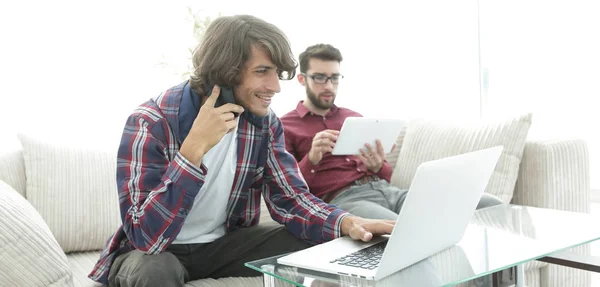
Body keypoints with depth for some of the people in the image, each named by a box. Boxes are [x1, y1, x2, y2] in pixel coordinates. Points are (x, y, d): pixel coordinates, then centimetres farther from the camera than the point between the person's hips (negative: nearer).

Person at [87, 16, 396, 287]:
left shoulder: (265, 124, -7)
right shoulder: (152, 123, -24)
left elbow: (291, 197, -8)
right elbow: (146, 237, -31)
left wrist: (347, 222, -29)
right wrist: (195, 146, -39)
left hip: (224, 242, 5)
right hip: (154, 252, -4)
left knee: (317, 248, -15)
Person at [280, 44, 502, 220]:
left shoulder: (355, 118, 24)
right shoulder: (284, 127, 9)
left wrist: (378, 166, -1)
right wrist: (311, 159, -15)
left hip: (387, 190, 6)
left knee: (492, 207, -15)